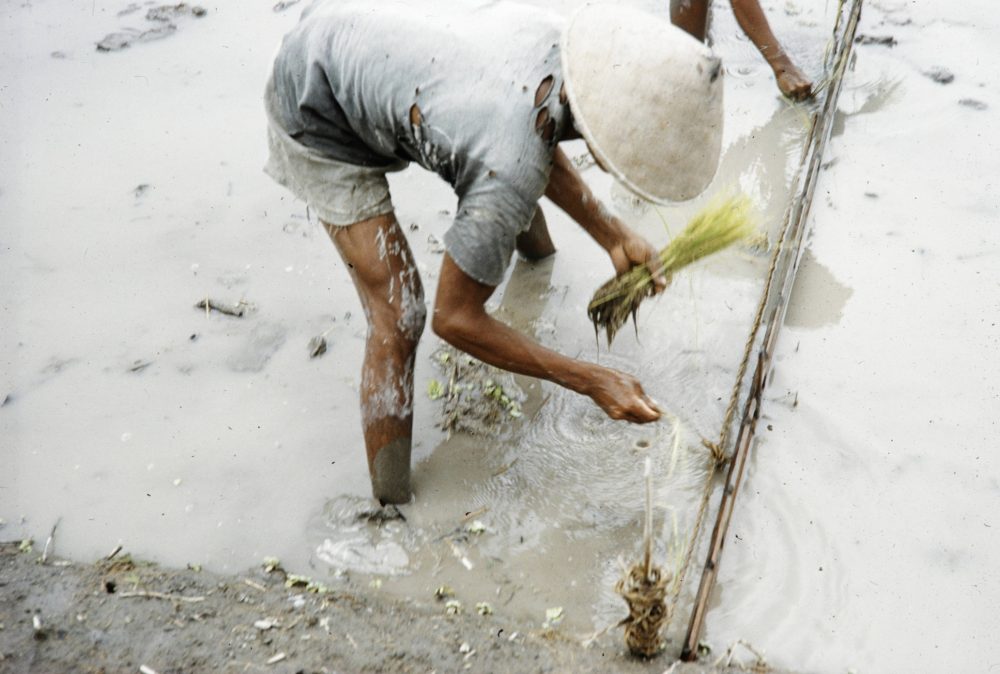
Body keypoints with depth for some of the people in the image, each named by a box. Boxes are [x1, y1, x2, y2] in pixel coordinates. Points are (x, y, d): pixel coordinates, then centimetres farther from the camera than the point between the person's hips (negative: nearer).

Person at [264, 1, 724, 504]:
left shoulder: (564, 41, -19)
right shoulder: (512, 178, -39)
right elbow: (454, 318, -24)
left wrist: (612, 237, -4)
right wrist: (591, 382, -20)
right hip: (321, 117, -8)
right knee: (398, 321, -12)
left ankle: (538, 252, 61)